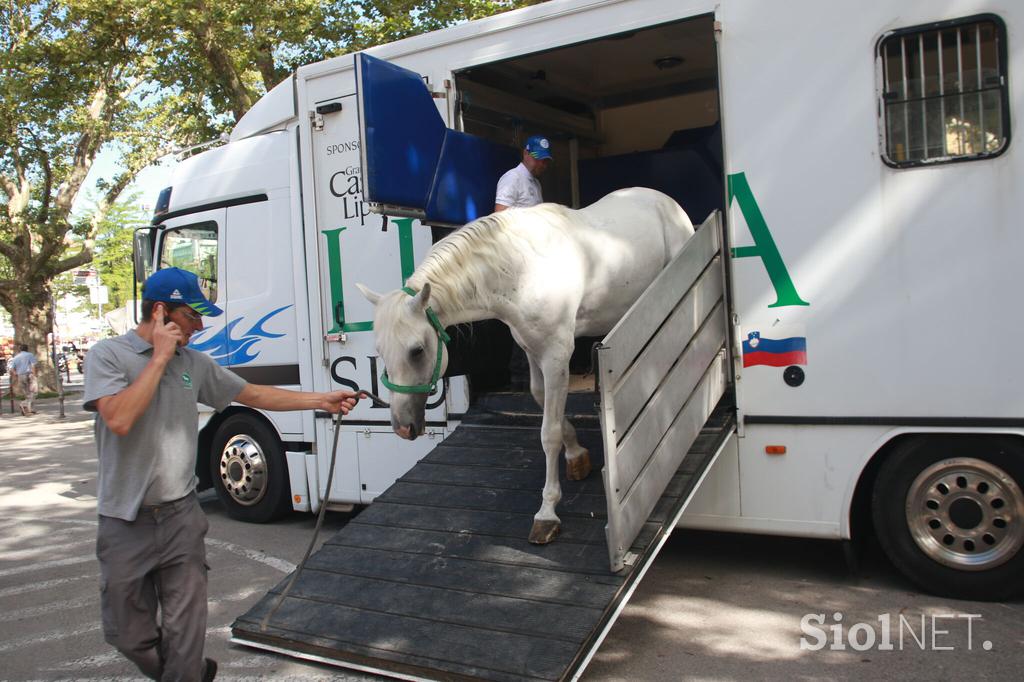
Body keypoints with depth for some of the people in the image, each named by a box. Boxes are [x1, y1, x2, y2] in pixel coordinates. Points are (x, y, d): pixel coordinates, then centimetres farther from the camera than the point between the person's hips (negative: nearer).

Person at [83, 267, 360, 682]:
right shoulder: (108, 355, -10)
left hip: (181, 518, 3)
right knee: (129, 635, 11)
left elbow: (255, 395, 11)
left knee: (185, 633, 5)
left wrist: (322, 400, 6)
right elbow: (118, 419, -25)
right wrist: (160, 357, -19)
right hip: (126, 524, -3)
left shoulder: (194, 363, 5)